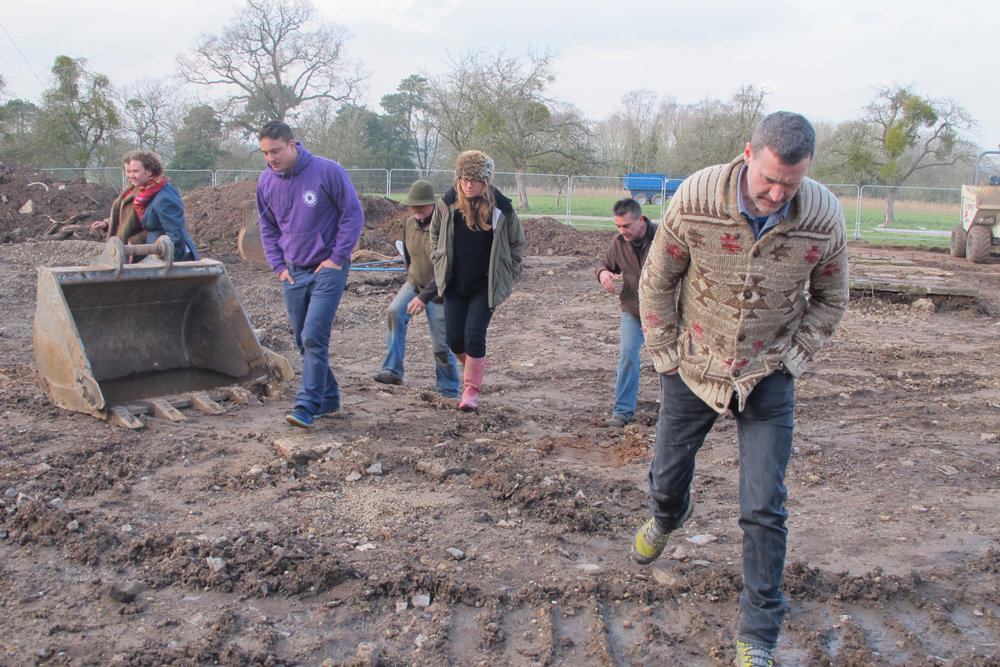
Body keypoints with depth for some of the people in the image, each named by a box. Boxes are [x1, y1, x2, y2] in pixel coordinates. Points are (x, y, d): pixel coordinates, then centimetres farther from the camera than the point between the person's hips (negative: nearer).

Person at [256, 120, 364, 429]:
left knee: (314, 337, -14)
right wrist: (278, 265, 5)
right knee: (303, 341, 10)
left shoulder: (327, 171, -12)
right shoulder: (266, 181, 3)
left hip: (327, 269, -6)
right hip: (293, 273, 6)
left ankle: (307, 407, -11)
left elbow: (353, 214, -6)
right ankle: (328, 398, 25)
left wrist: (337, 258, -10)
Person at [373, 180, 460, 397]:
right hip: (414, 284, 5)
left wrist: (424, 297, -35)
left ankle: (449, 393, 14)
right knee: (394, 312, -23)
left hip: (438, 292, -5)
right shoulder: (410, 224, -1)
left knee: (440, 346, -3)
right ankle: (393, 371, -21)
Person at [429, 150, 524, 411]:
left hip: (486, 286, -3)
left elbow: (517, 242, 5)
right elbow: (435, 234, 15)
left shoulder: (501, 208, -9)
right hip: (454, 284, 3)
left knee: (474, 336, -12)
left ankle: (472, 390, 4)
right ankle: (475, 365, 35)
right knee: (454, 338, 3)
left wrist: (507, 274, 3)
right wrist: (439, 264, 10)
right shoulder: (446, 204, -3)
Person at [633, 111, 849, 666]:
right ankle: (666, 520, 56)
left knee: (764, 510, -3)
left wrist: (790, 360, -4)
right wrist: (667, 355, -4)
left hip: (767, 380, 0)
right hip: (692, 367, 1)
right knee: (666, 478, 17)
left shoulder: (824, 217, -16)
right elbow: (656, 283, -5)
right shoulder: (695, 200, -20)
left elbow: (830, 300, 2)